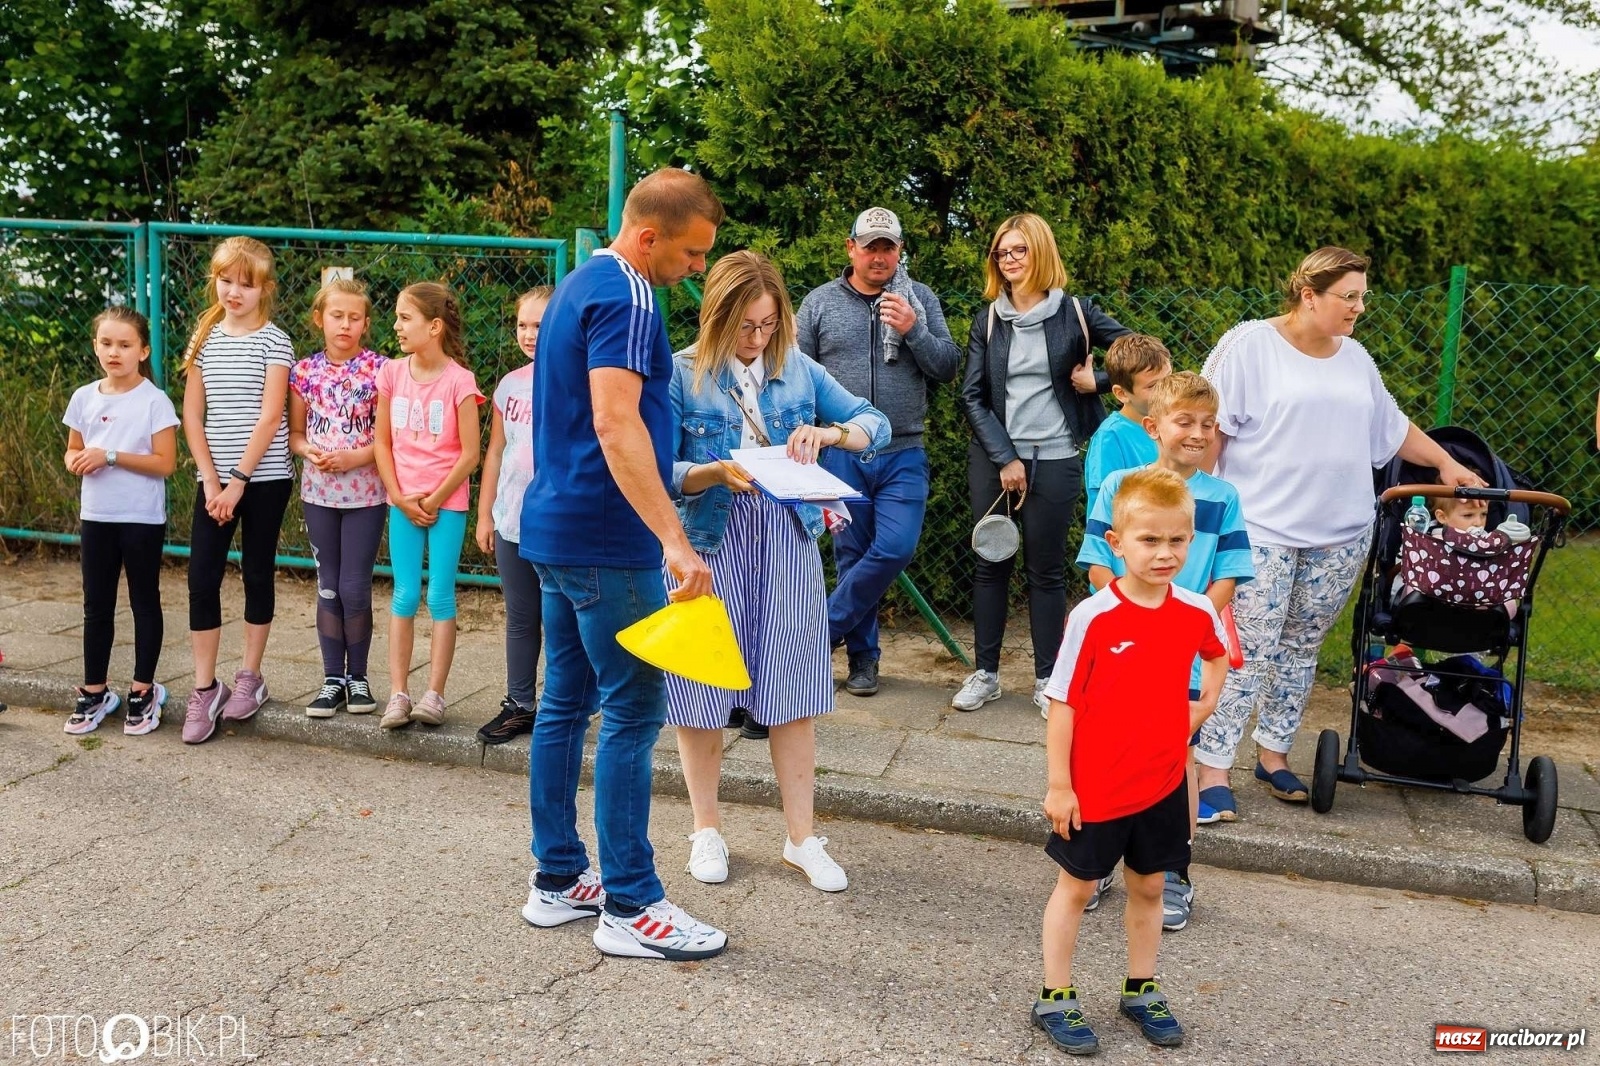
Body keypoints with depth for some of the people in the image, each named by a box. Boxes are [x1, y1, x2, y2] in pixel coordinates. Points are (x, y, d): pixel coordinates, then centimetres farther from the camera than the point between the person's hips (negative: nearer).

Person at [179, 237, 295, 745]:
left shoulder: (274, 341, -4)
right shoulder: (204, 338, 8)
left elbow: (269, 418, -11)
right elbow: (192, 415, 5)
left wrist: (239, 481, -14)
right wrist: (211, 479, -4)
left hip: (264, 477, -3)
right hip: (214, 478, 3)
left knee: (257, 573, 7)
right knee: (201, 578, -1)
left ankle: (250, 676, 21)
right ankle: (205, 688, 7)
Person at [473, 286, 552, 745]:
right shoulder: (510, 385, 8)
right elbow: (495, 452, 14)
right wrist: (485, 513, 13)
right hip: (511, 522, 5)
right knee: (519, 619, 13)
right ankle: (519, 705, 24)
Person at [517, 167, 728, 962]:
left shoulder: (580, 285, 17)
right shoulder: (625, 296, -15)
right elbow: (615, 423, -26)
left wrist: (671, 478, 31)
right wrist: (673, 539, -31)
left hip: (557, 531, 10)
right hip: (606, 541, -10)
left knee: (565, 705, 13)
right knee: (632, 713, -4)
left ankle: (557, 880, 22)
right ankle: (630, 906, 3)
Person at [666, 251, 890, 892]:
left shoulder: (798, 369, 5)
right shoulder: (683, 374, -4)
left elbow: (877, 426, 5)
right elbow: (661, 472, -8)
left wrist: (829, 432, -15)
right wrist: (716, 472, -26)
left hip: (788, 543, 2)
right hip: (709, 544, -2)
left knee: (793, 694, 5)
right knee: (703, 693, 6)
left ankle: (802, 840, 17)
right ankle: (706, 829, 25)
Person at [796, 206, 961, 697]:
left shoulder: (921, 300, 6)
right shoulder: (820, 302, 4)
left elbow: (948, 367, 2)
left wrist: (914, 330, -13)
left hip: (903, 455, 0)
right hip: (841, 454, 0)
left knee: (895, 547, -10)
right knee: (852, 554, 5)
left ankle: (825, 628, 9)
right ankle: (862, 656, 18)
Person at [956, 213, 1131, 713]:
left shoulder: (1074, 312, 0)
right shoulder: (988, 320, 6)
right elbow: (972, 395, 0)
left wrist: (1096, 380, -6)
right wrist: (1004, 458, -8)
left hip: (1054, 458, -2)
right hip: (993, 456, 2)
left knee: (1046, 568, 3)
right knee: (991, 563, 6)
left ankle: (1046, 679, 13)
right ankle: (985, 673, 16)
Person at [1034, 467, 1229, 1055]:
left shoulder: (1197, 612, -6)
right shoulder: (1092, 617, -20)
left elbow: (1217, 654, 20)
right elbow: (1062, 704, -14)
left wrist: (1204, 704, 5)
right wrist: (1058, 785, -13)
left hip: (1162, 783, 4)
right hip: (1094, 787, -4)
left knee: (1149, 887, 18)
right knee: (1076, 888, 11)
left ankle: (1141, 992, 37)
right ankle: (1055, 999, 25)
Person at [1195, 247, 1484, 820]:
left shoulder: (1355, 358, 14)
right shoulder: (1250, 344, -5)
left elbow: (1392, 427, 25)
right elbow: (1211, 425, -8)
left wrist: (1447, 462, 21)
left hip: (1340, 534, 6)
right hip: (1261, 529, -6)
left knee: (1301, 649, 11)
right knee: (1248, 653, -8)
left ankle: (1273, 753, 25)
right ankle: (1212, 771, -2)